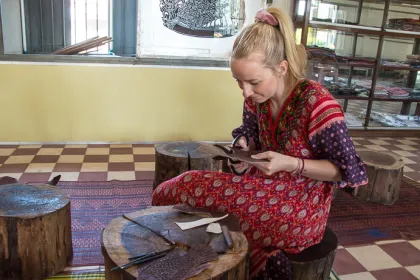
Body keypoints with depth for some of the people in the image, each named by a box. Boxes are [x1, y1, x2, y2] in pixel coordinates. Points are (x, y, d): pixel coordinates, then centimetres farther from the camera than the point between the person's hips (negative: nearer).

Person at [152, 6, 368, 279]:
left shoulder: (318, 104, -23)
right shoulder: (257, 97, -5)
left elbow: (349, 171, -15)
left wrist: (291, 164, -25)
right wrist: (243, 150, -10)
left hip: (302, 208, -7)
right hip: (268, 188, 7)